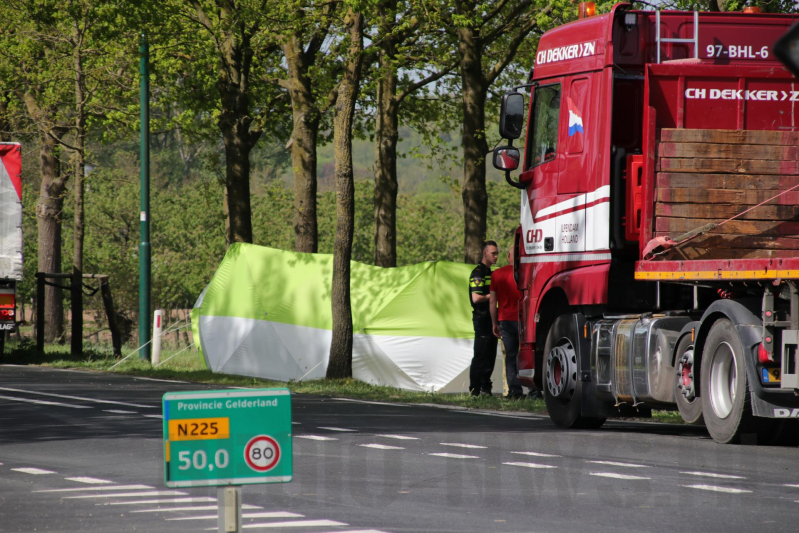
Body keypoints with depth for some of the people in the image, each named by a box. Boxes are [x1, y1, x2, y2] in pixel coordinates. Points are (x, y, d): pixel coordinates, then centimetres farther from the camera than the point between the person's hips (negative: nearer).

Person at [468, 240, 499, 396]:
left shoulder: (489, 272, 19)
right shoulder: (478, 273, -11)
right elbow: (476, 298, -21)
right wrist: (492, 296, -12)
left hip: (490, 318, 9)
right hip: (481, 318, -9)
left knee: (490, 354, 10)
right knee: (480, 355, -8)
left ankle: (485, 388, 15)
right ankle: (474, 389, -6)